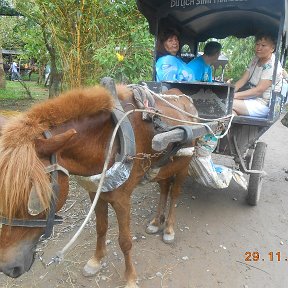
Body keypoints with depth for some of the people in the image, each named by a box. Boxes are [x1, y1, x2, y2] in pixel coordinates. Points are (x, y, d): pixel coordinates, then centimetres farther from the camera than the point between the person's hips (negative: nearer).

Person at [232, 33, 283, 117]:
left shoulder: (272, 65, -15)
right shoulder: (256, 59, 9)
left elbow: (259, 90, -22)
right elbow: (242, 80, 3)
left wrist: (234, 95, -26)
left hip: (263, 105, -8)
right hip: (252, 99, 8)